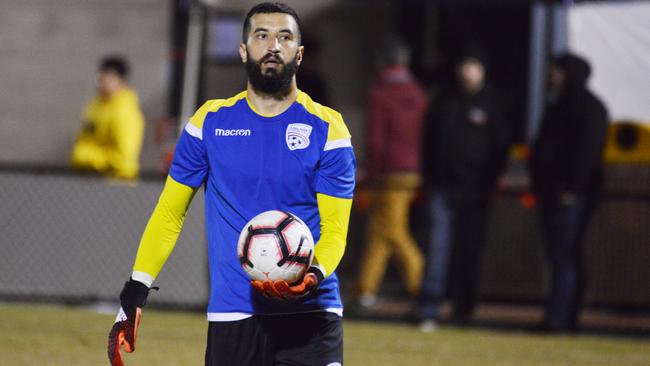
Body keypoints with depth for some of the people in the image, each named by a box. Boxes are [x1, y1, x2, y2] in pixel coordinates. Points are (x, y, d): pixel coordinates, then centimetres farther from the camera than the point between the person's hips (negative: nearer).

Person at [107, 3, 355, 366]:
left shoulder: (326, 128, 2)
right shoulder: (210, 121, 7)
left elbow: (334, 230, 0)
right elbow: (169, 214, 13)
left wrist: (313, 275, -22)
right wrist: (134, 295, 5)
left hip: (311, 320, -2)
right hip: (231, 319, 2)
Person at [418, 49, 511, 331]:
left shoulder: (492, 104, 4)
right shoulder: (444, 102, 10)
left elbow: (500, 146, 4)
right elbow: (429, 141, 14)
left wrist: (488, 180, -5)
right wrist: (428, 176, 4)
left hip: (475, 191, -1)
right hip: (442, 187, 1)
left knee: (470, 251, 5)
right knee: (438, 247, -8)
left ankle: (463, 309, 15)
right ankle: (429, 312, -11)